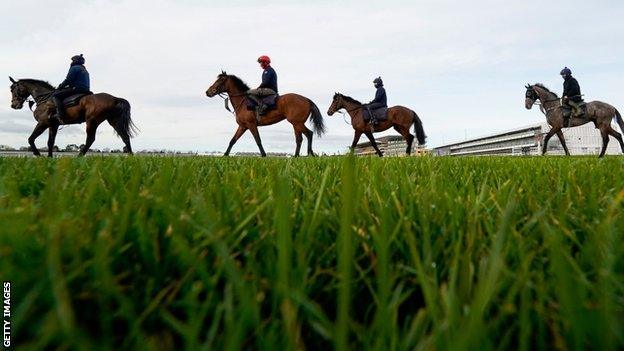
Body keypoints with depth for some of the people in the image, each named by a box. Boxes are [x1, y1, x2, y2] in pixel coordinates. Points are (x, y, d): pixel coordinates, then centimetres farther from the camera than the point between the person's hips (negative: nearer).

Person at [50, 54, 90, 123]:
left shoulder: (74, 68, -3)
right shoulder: (85, 71, 27)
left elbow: (68, 80, -11)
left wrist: (60, 87, 3)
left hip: (76, 89, -10)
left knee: (55, 95, -9)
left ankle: (59, 114, -28)